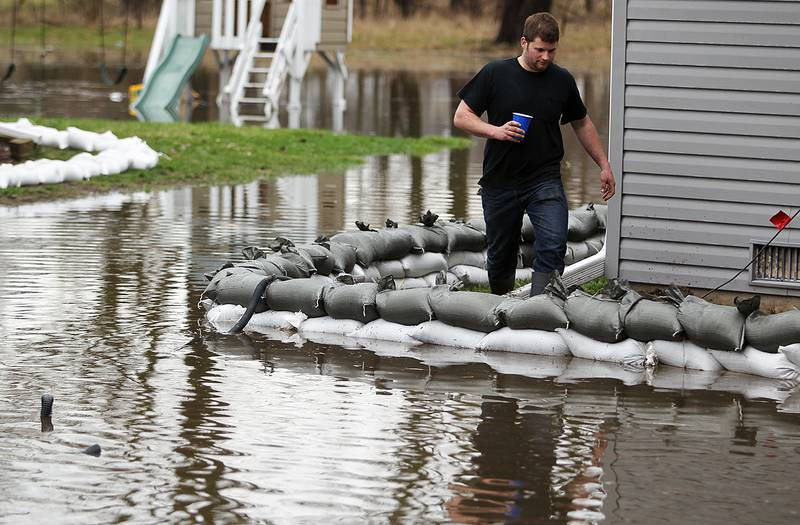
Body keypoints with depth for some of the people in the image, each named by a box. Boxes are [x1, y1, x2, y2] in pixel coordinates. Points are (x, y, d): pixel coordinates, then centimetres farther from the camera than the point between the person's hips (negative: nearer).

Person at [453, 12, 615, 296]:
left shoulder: (562, 81, 4)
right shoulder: (495, 73, -2)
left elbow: (582, 124, 19)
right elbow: (461, 117, -1)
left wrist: (604, 166, 17)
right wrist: (496, 131, -17)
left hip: (545, 180, 0)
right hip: (500, 183, 0)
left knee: (552, 248, -20)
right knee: (500, 257, 10)